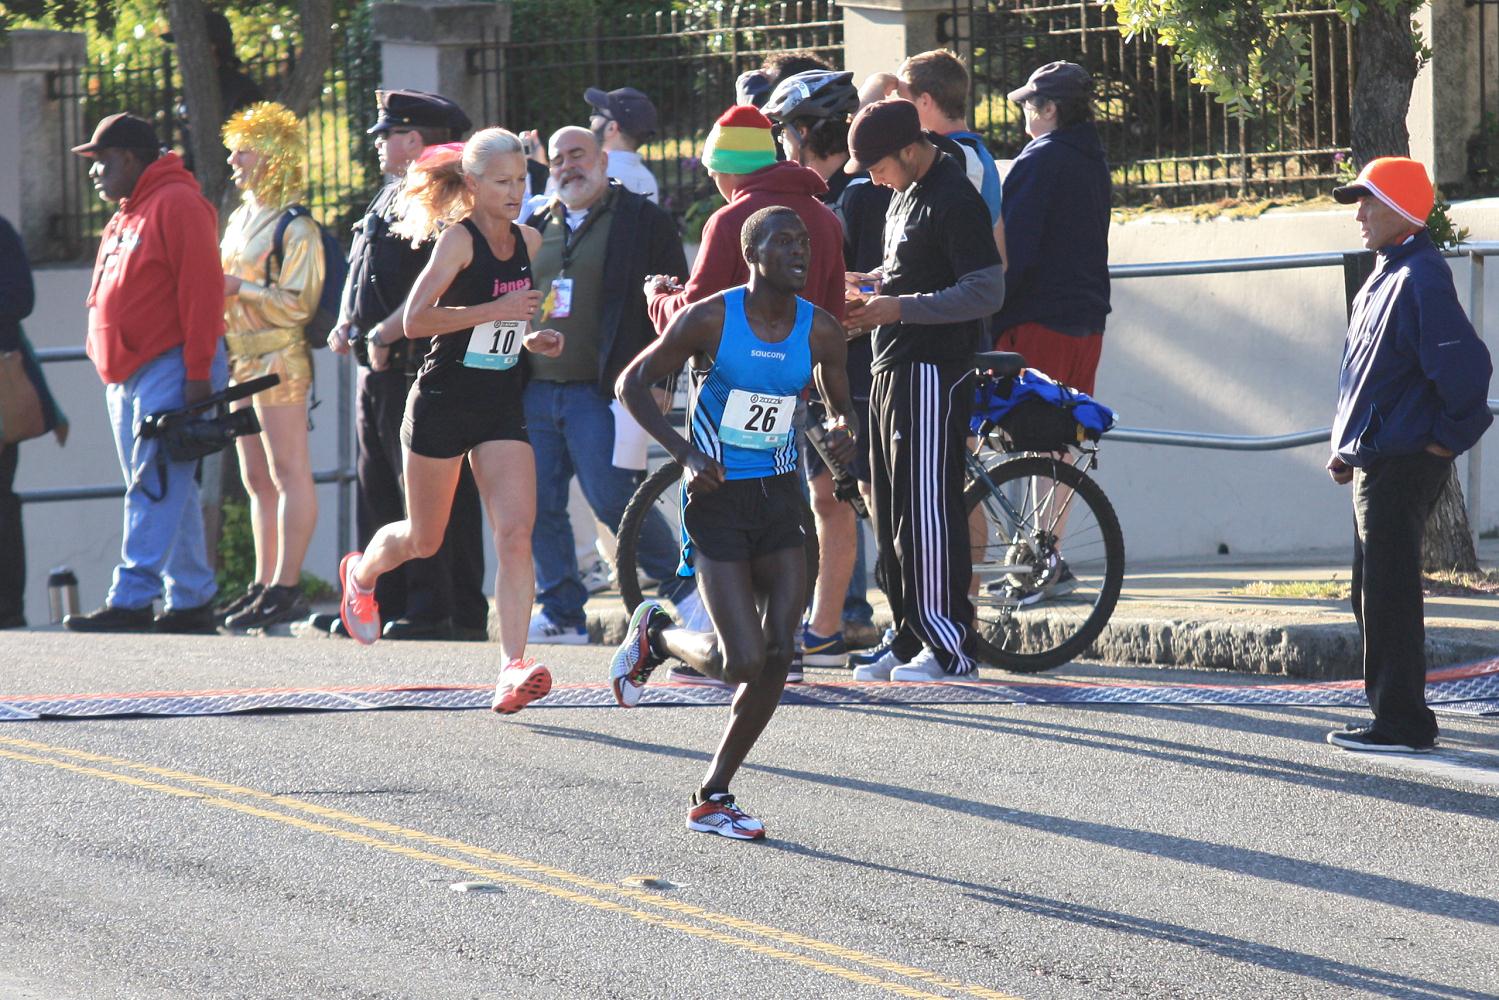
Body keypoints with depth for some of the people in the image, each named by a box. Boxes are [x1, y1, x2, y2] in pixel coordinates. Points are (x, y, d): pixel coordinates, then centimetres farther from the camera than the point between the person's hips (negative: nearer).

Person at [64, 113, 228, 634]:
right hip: (126, 376, 10)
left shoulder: (177, 205, -9)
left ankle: (131, 600, -19)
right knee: (167, 492, 9)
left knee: (155, 488, -13)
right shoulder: (124, 217, 20)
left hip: (169, 370, -10)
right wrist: (110, 367, 17)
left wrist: (198, 373, -20)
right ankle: (191, 600, 12)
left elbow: (202, 290, -15)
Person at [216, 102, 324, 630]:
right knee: (257, 478, 12)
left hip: (279, 358, -10)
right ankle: (265, 584, 16)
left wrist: (241, 289, -18)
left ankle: (286, 588, -10)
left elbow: (297, 303, -16)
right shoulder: (241, 218, 17)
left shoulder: (295, 228, -11)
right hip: (242, 361, 10)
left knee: (288, 473, -8)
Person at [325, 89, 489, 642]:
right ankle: (385, 604, 16)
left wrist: (384, 333, -20)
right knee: (377, 491, 11)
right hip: (378, 368, 10)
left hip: (420, 364, -10)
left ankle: (451, 611, -5)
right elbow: (358, 274, 24)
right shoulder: (388, 198, 18)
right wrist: (346, 325, 7)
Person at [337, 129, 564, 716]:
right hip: (442, 402, -5)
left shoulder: (528, 242, 8)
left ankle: (513, 668, -20)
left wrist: (529, 340, 6)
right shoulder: (459, 239, -12)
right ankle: (361, 574, 46)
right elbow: (416, 320, -22)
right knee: (424, 540, 11)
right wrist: (497, 311, -25)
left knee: (516, 534, -14)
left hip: (502, 406, 5)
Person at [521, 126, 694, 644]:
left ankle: (681, 586, 6)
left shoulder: (643, 221, 2)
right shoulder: (536, 229, 18)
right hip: (536, 389, 6)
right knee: (538, 505, 3)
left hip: (599, 392, -6)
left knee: (612, 498, -11)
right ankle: (561, 611, 12)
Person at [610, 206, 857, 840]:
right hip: (719, 500, -5)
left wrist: (843, 429, -10)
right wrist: (686, 455, -16)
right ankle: (655, 636, 21)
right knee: (742, 660, -13)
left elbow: (841, 402, 16)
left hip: (780, 499, 5)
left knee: (778, 655, -6)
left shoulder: (819, 330, 1)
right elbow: (632, 385, -4)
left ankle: (714, 797, 7)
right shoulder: (710, 319, -12)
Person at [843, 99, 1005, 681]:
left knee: (927, 509, -10)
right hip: (892, 370, 10)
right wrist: (871, 283, 11)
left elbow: (987, 292, -20)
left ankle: (950, 647, -7)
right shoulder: (906, 193, 16)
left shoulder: (953, 201, -15)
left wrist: (899, 306, -21)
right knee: (893, 512, 11)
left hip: (933, 373, -10)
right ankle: (909, 640, 17)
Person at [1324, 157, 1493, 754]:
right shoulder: (1384, 278, 16)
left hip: (1403, 467, -11)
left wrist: (1448, 436, -15)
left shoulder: (1420, 278, -16)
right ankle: (1394, 715, 20)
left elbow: (1464, 363, -25)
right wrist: (1350, 448, 19)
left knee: (1388, 594, -8)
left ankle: (1403, 723, -5)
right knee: (1373, 594, 14)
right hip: (1375, 462, 11)